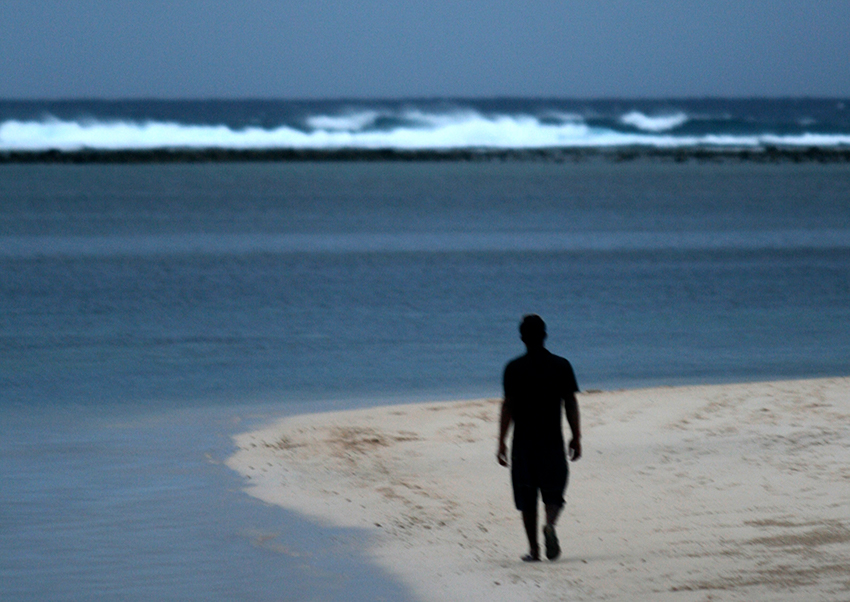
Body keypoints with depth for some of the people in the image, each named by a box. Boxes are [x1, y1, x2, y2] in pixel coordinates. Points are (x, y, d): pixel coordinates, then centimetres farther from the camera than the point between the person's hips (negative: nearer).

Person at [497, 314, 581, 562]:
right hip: (553, 440, 1)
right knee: (553, 491, 9)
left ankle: (534, 549, 5)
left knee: (527, 497, 8)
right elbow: (570, 404, 0)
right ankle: (550, 524, -22)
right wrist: (576, 437, 7)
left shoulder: (514, 369, -4)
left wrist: (502, 442, -2)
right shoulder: (561, 366, 0)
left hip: (523, 441, -1)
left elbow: (508, 406, -6)